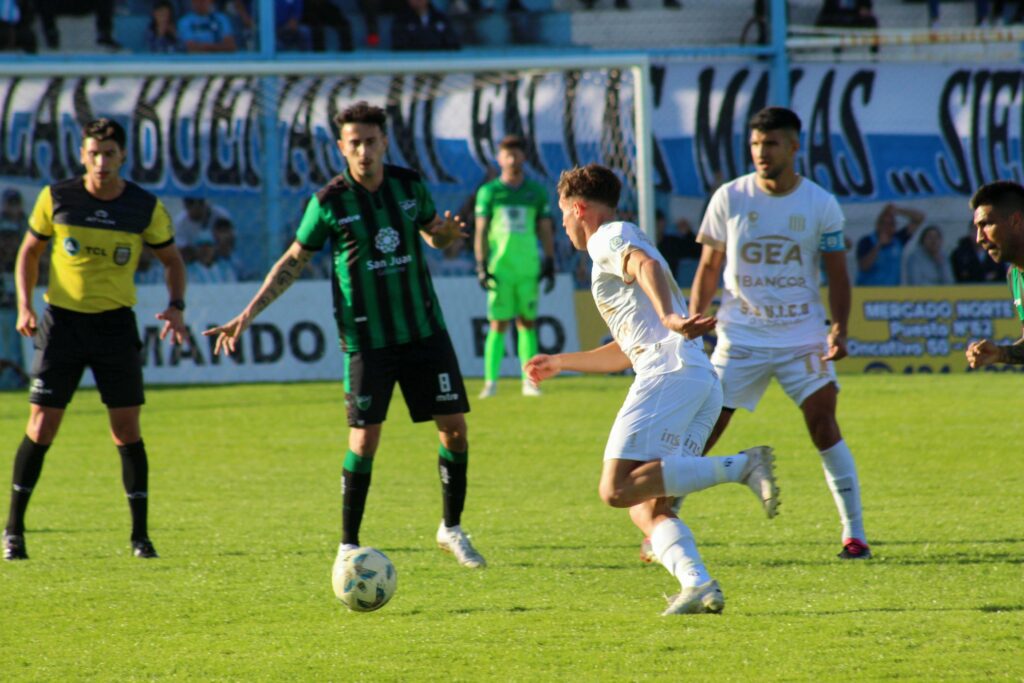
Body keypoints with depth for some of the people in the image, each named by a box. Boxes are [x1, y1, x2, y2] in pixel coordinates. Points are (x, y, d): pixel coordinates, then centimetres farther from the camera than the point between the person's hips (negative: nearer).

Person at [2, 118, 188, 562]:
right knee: (41, 427, -4)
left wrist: (176, 306, -7)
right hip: (62, 321, -1)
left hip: (115, 325, 1)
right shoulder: (56, 198, -3)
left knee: (127, 430, -1)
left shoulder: (145, 208, -3)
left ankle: (140, 534, 8)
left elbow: (172, 260, 10)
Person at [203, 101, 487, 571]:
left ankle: (452, 530, 18)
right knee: (364, 438, -7)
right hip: (367, 337, -3)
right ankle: (348, 546, 4)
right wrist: (248, 315, -4)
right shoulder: (329, 202, -8)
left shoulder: (409, 185, 1)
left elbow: (434, 235, 17)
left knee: (454, 425, 1)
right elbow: (294, 261, 2)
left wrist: (446, 233, -8)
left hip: (425, 329, 3)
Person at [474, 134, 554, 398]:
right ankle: (491, 381, -1)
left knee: (527, 323, 3)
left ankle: (529, 381, 6)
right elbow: (481, 231, 5)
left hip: (529, 267, 2)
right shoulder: (488, 192, 5)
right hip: (500, 267, -2)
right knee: (498, 324, -4)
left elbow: (545, 230, 12)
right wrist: (481, 265, -2)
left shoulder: (536, 191, 9)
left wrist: (550, 263, 6)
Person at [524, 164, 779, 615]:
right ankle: (697, 583, -20)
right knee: (648, 508, 3)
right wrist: (560, 363, 56)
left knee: (619, 489, -19)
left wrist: (668, 316, -36)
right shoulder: (621, 248, 36)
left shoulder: (608, 237, 7)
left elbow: (646, 265, -17)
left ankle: (740, 467, -25)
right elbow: (627, 350, 45)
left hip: (669, 373, -9)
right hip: (705, 383, 9)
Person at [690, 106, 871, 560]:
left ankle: (854, 533, -4)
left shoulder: (820, 204, 0)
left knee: (823, 424, -11)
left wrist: (839, 328, -10)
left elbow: (837, 275, 4)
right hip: (740, 336, 0)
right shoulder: (729, 199, -1)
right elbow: (708, 268, 6)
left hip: (803, 336, 0)